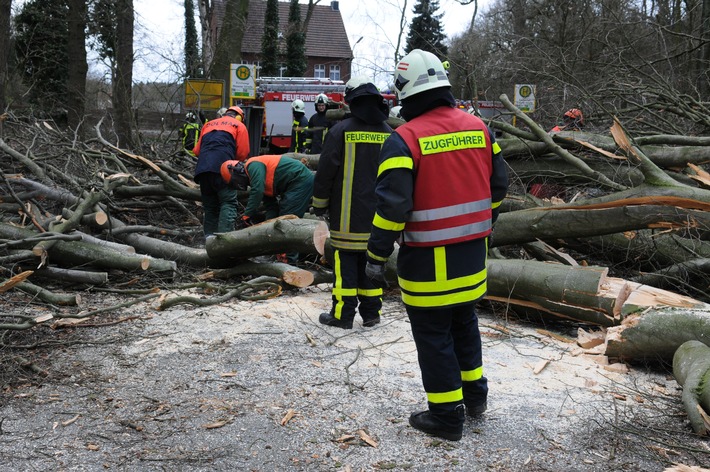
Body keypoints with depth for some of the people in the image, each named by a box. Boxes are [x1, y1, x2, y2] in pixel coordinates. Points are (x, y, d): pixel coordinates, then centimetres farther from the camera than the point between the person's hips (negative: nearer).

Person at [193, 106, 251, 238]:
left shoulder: (208, 124, 29)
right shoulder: (239, 125, 16)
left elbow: (197, 150, 22)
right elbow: (243, 153, 5)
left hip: (202, 168, 5)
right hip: (222, 167, -5)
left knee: (209, 206, 13)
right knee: (228, 203, -4)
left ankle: (209, 237, 10)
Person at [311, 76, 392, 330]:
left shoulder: (341, 130, -9)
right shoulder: (389, 133, 6)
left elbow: (325, 171, -6)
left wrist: (320, 204, 5)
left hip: (348, 215, -4)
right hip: (378, 214, 4)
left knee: (346, 261, 1)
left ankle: (342, 314, 5)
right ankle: (371, 313, 16)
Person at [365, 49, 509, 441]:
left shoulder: (405, 139, -17)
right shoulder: (478, 127, 3)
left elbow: (392, 204, -21)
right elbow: (498, 185, 11)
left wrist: (377, 255, -12)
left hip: (428, 258, -7)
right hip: (473, 252, 7)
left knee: (433, 333, 7)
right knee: (464, 320, 24)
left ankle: (447, 415, 17)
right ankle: (475, 394, 38)